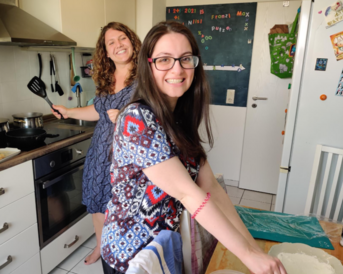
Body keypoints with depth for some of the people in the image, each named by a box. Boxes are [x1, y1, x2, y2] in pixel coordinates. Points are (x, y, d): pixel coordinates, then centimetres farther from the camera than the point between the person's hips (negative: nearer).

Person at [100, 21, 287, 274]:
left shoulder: (182, 119, -3)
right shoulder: (136, 119, -26)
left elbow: (210, 186, -7)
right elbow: (187, 193, -27)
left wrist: (253, 245, -11)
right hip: (131, 254, -6)